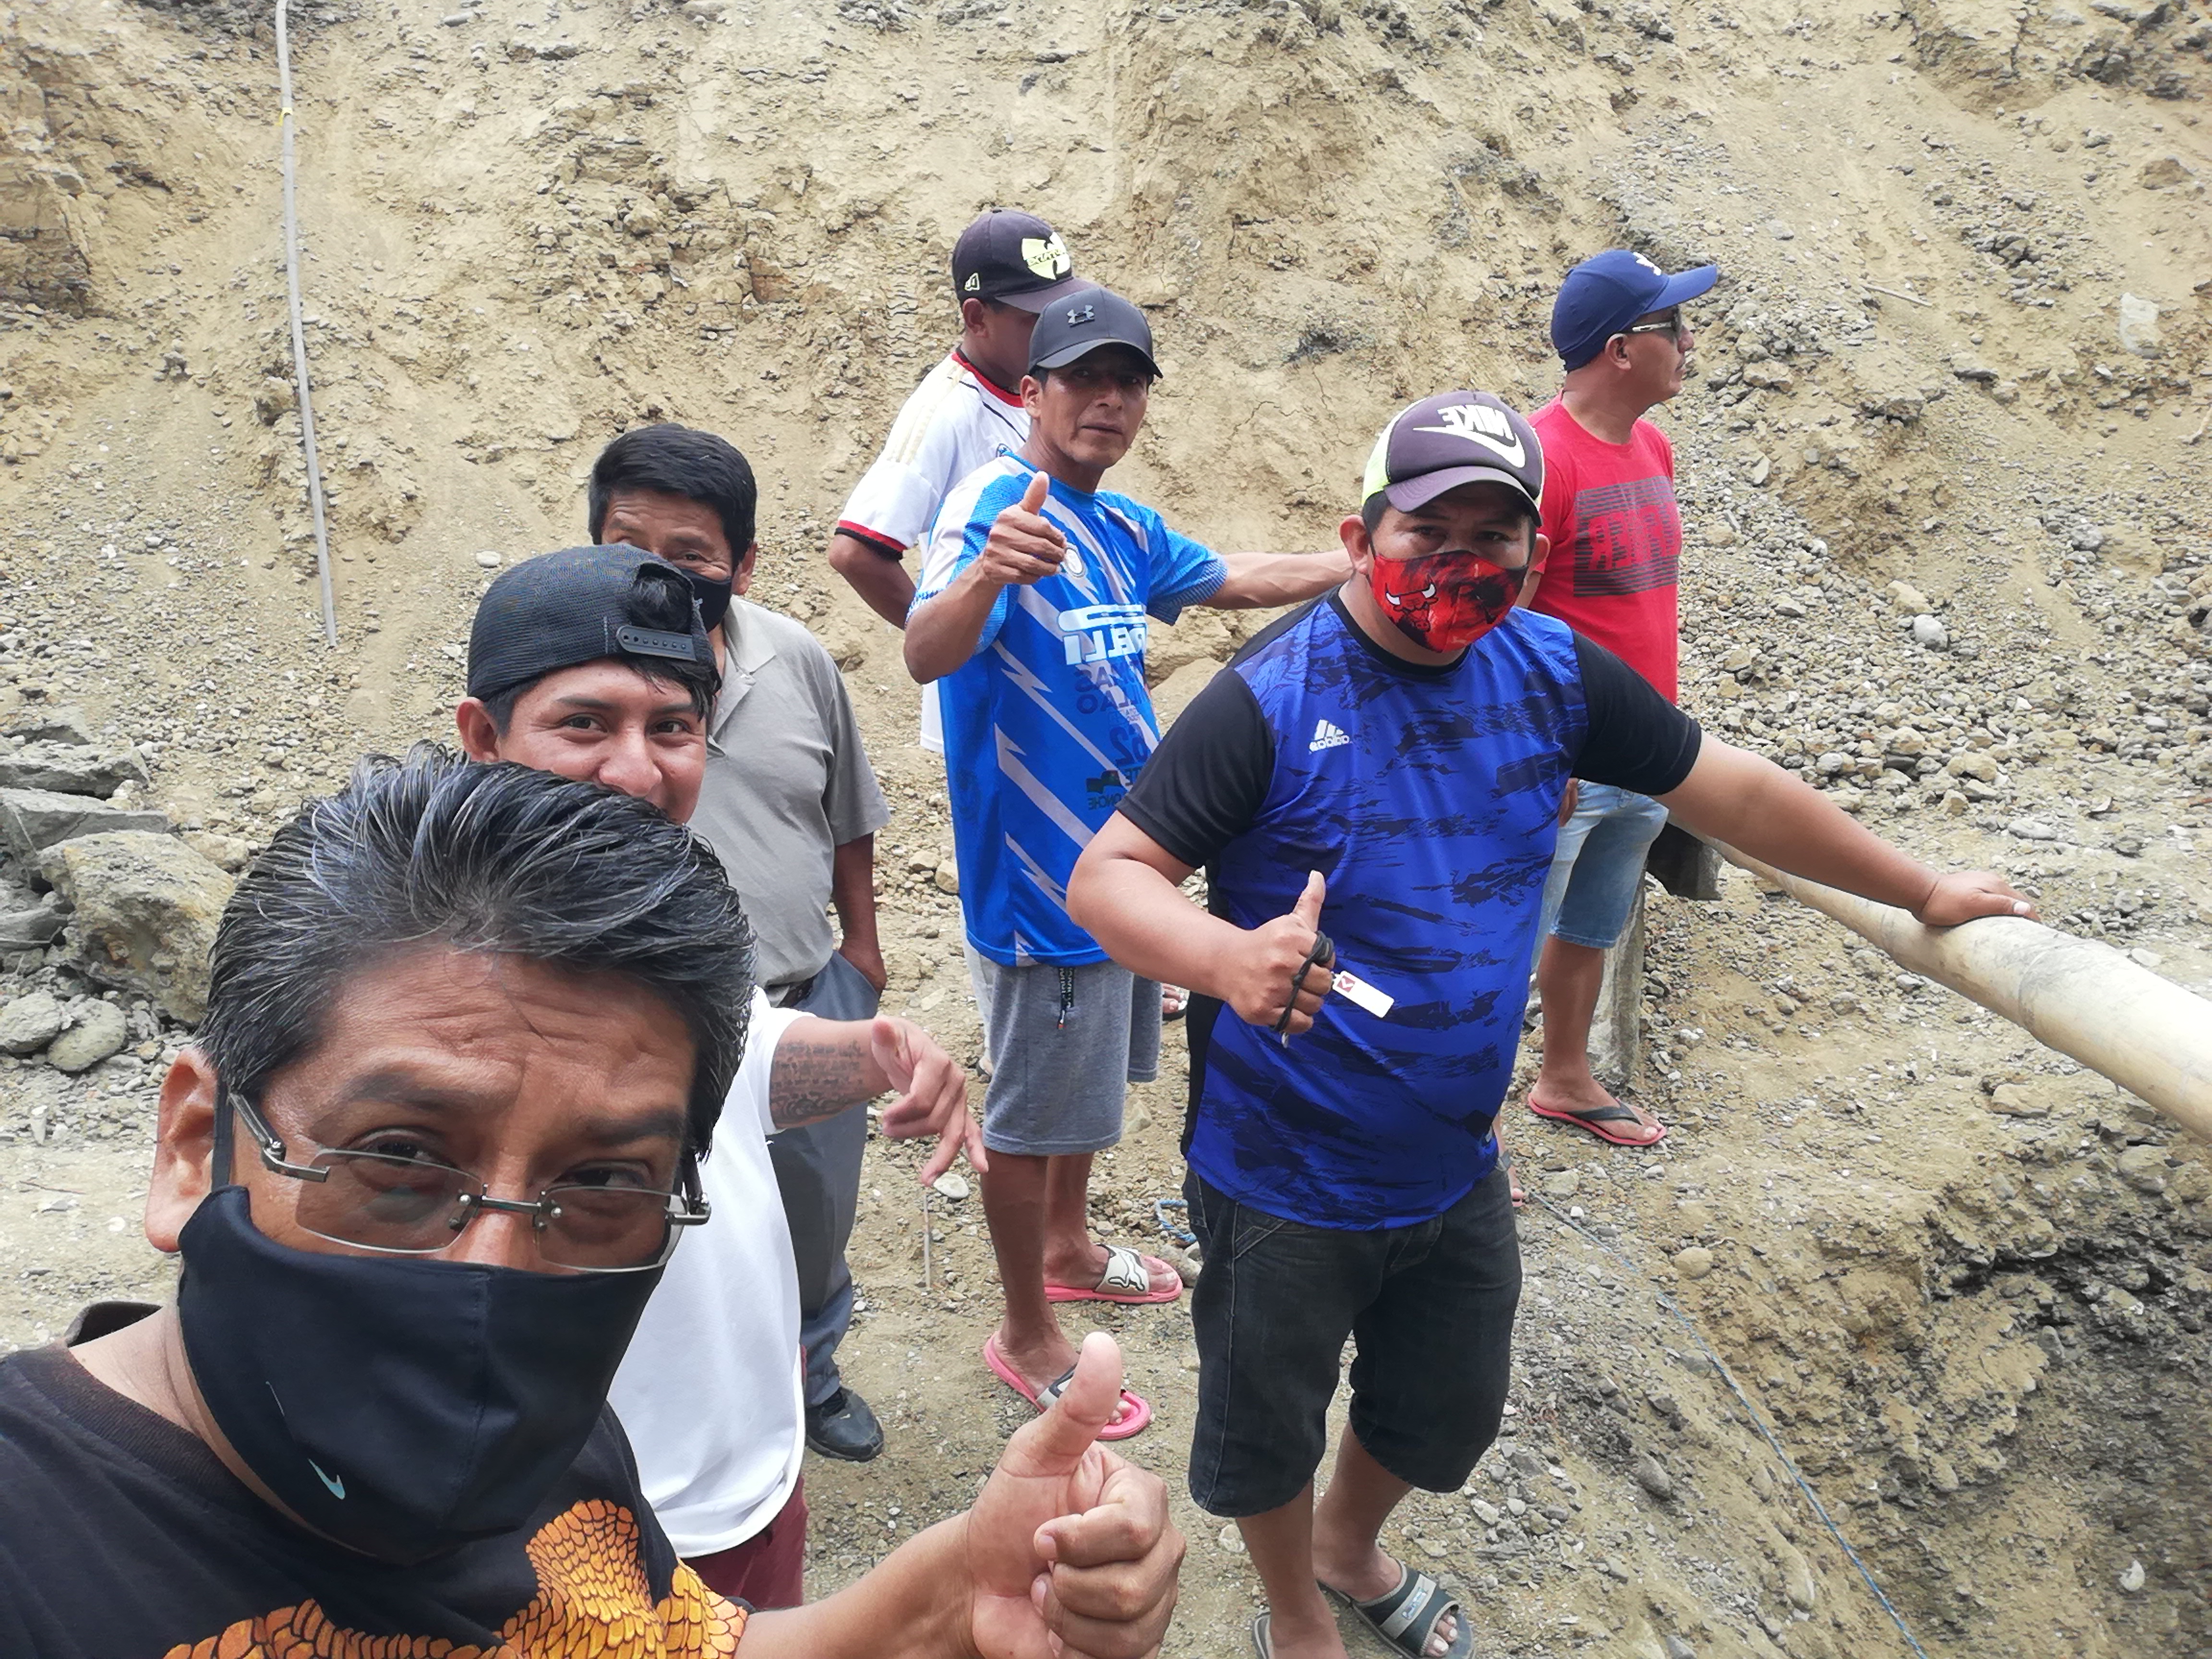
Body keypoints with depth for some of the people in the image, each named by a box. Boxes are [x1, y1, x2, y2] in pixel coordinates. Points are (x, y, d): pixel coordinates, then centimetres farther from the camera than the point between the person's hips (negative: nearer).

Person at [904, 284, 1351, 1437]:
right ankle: (1027, 1336, 26)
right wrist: (985, 574, -56)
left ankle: (1067, 1249, 48)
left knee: (1090, 1078, 25)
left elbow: (1240, 579, 25)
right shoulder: (994, 500, -19)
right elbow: (926, 656, -36)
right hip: (1043, 874, -9)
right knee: (1034, 1113, 6)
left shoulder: (1125, 530, 7)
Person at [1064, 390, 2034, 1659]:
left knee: (1450, 1413, 27)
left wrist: (1922, 892, 13)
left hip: (1455, 1165, 6)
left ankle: (1352, 1548, 60)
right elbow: (1108, 874, -25)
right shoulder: (1272, 698, -23)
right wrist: (1226, 957, -45)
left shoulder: (1551, 668, -6)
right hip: (1285, 1178, -5)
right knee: (1270, 1431, 19)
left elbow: (1732, 791, 5)